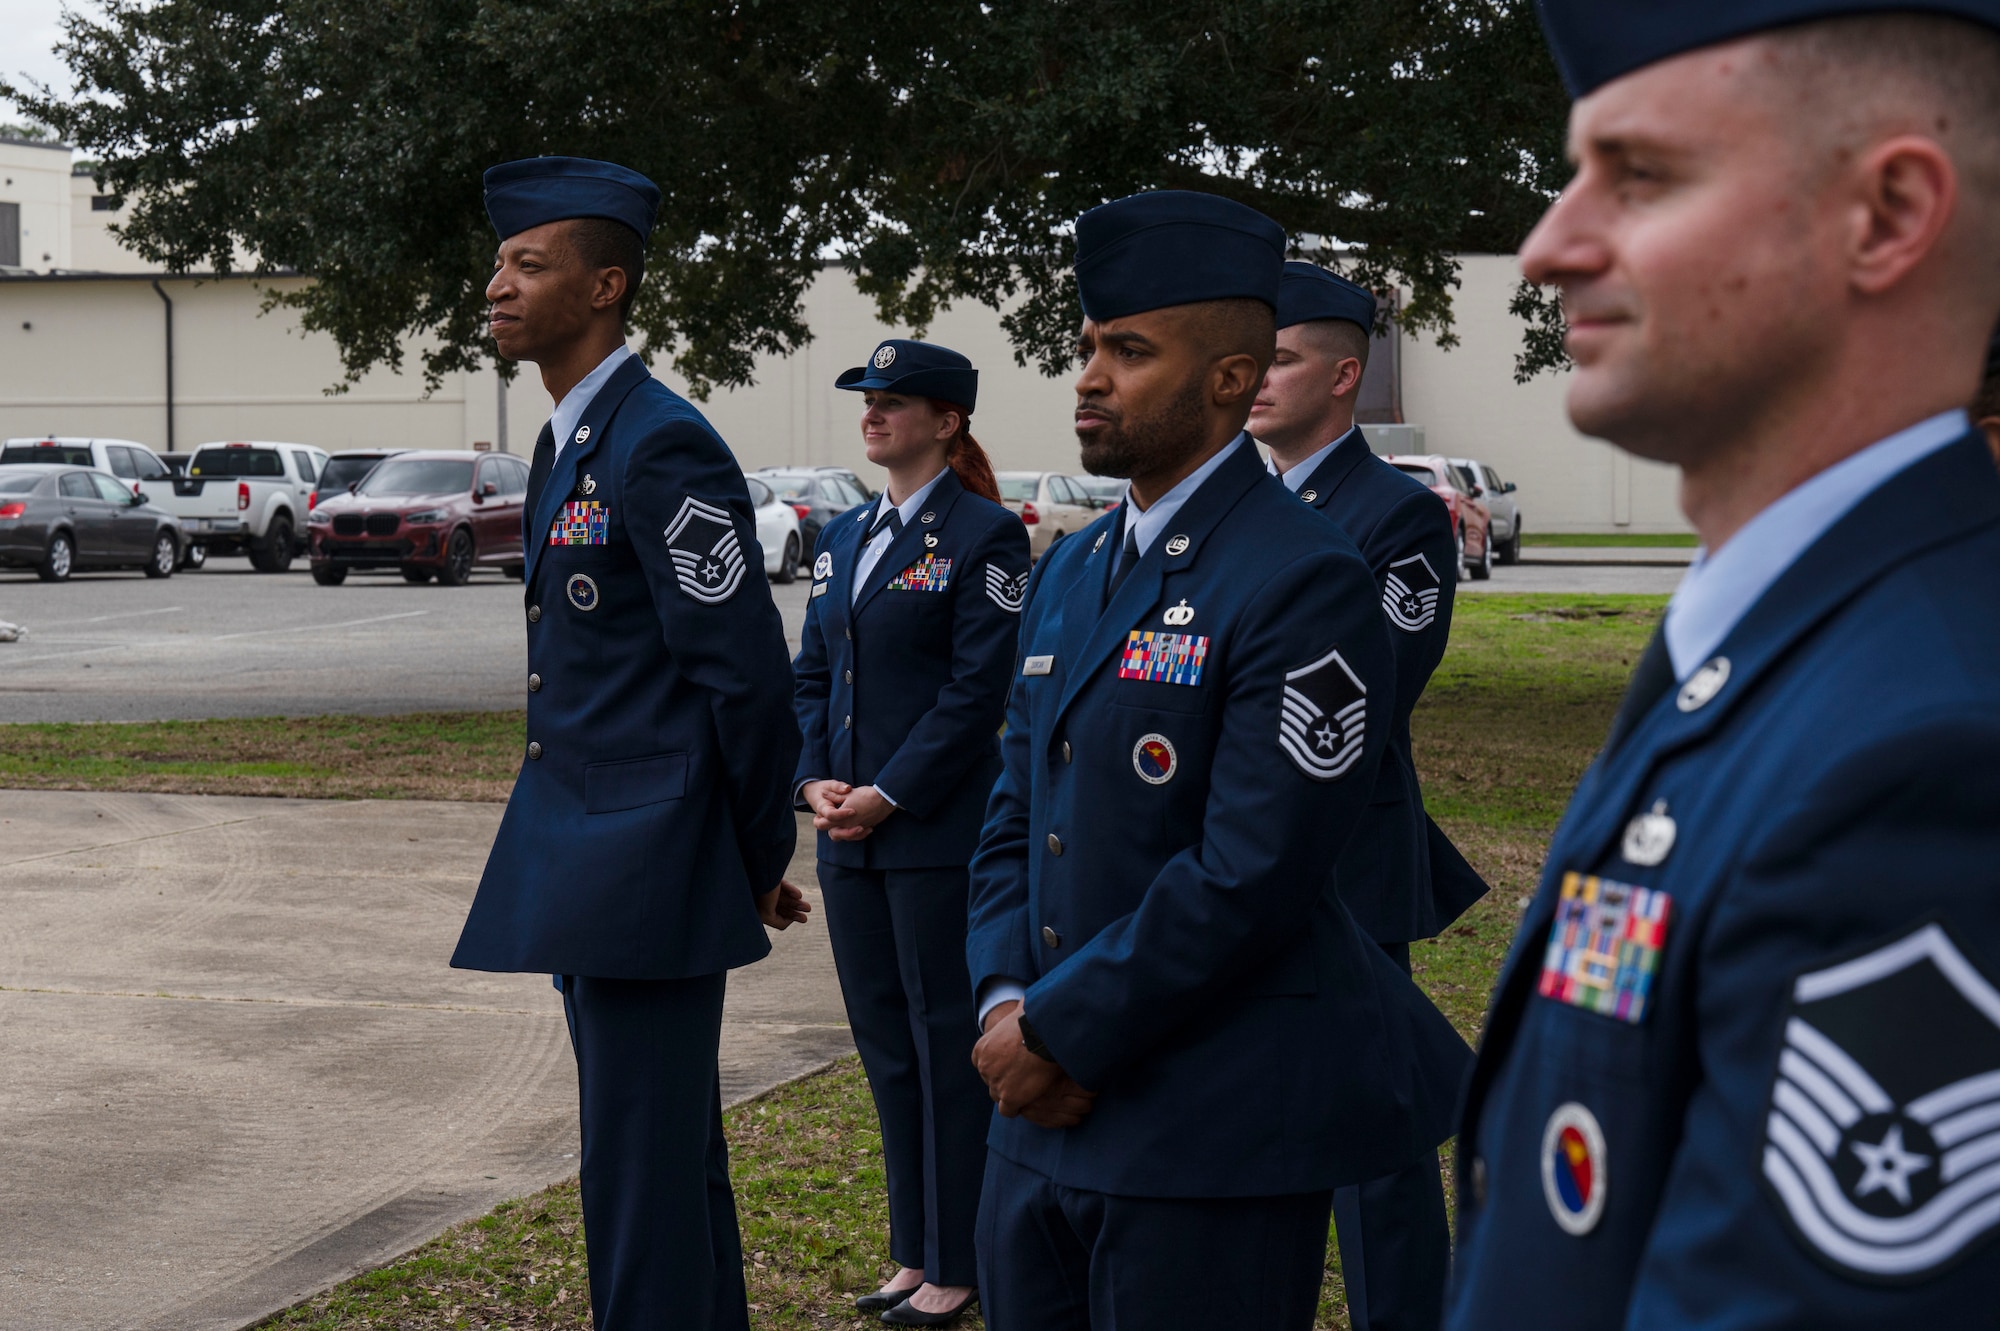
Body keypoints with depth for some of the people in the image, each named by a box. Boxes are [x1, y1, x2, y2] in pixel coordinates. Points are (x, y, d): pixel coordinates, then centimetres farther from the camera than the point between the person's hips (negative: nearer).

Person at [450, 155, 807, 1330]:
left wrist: (762, 861, -9)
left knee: (643, 1167, -5)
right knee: (674, 1154, 18)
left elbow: (745, 672, -17)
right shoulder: (573, 443, 15)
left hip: (648, 867, -10)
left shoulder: (662, 446, -16)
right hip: (583, 863, 10)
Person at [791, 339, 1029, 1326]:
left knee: (947, 1041, 0)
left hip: (937, 830, -7)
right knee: (884, 1041, 13)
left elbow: (978, 689, -14)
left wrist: (888, 794, -17)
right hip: (849, 833, 7)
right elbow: (813, 672, 14)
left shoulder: (984, 536, -8)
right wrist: (814, 780, -1)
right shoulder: (843, 537, 14)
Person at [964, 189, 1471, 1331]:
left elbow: (1249, 876, -20)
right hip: (1045, 1116, 8)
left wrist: (1062, 1031, -14)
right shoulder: (1072, 571, 13)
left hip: (1214, 1139, -8)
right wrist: (1007, 1009, -2)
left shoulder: (1306, 582, -15)